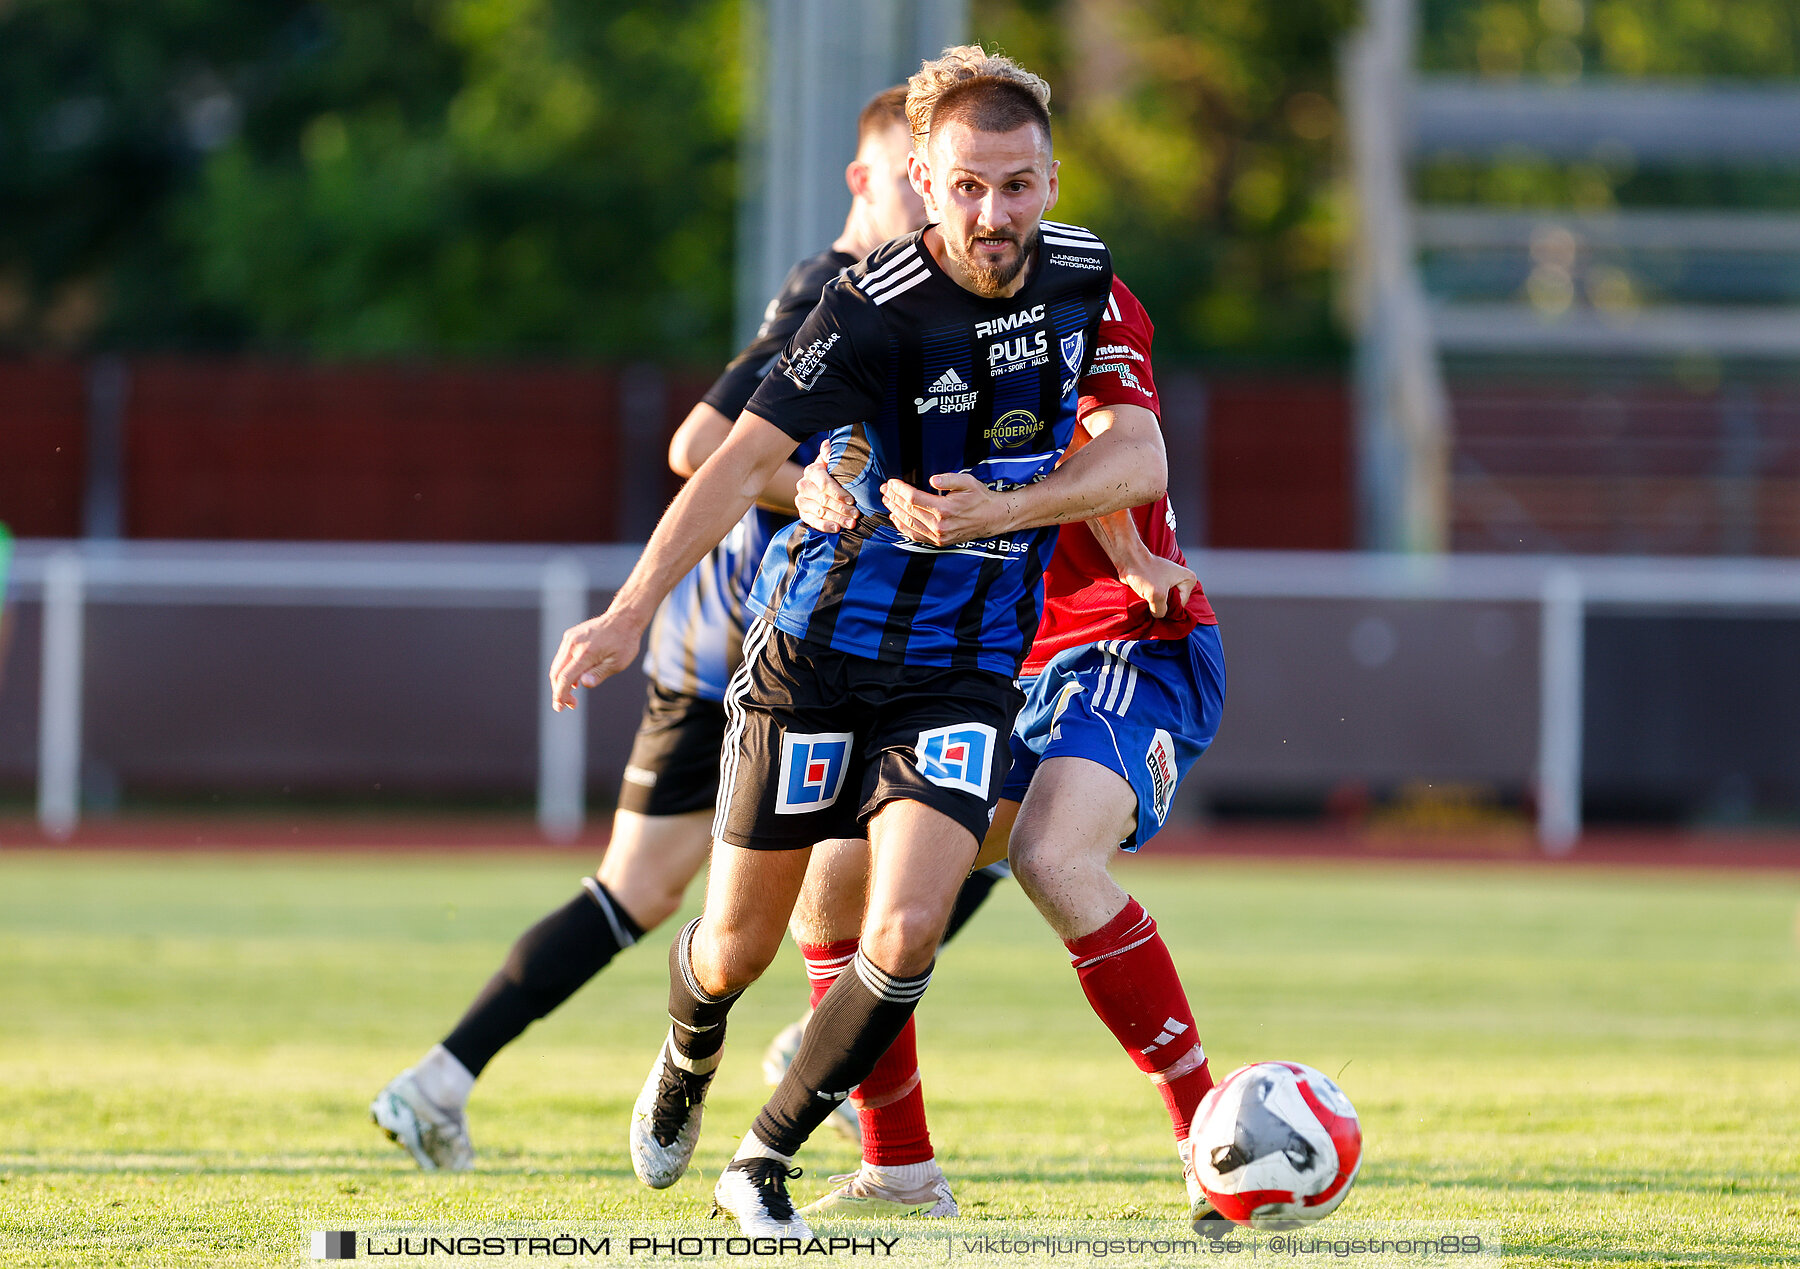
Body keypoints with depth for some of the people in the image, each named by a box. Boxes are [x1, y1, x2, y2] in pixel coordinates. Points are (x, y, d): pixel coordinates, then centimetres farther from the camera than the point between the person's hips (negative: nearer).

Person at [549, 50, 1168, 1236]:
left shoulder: (1079, 276, -3)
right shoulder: (873, 308, -19)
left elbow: (1138, 459, -5)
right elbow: (745, 459, -24)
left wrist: (997, 510, -22)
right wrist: (632, 611, -34)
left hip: (966, 670, 3)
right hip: (819, 656, -3)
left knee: (907, 931, -16)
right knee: (740, 945, 7)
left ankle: (765, 1161, 1)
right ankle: (687, 1063, 43)